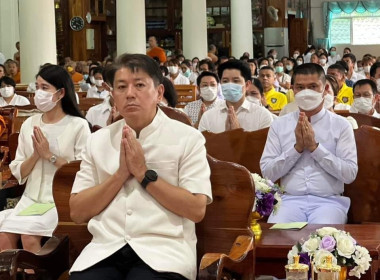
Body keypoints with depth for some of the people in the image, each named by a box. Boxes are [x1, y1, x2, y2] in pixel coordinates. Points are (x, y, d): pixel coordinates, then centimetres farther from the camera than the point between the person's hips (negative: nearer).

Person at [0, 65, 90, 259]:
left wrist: (49, 156, -12)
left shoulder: (78, 126, -5)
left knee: (29, 235, -26)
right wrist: (36, 154, -9)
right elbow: (18, 173, 9)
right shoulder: (29, 124, 9)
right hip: (31, 198, 4)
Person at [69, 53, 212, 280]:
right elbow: (77, 212, 7)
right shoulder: (98, 140, 12)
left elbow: (196, 210, -6)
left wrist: (144, 174, -8)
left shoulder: (187, 138, 3)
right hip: (105, 248, 3)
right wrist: (120, 173, -5)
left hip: (164, 249, -2)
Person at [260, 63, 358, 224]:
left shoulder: (341, 125, 5)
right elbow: (267, 173, 4)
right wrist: (297, 147, -8)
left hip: (329, 201, -1)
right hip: (290, 200, 1)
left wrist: (315, 147, -10)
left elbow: (350, 174, -3)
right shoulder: (279, 125, 10)